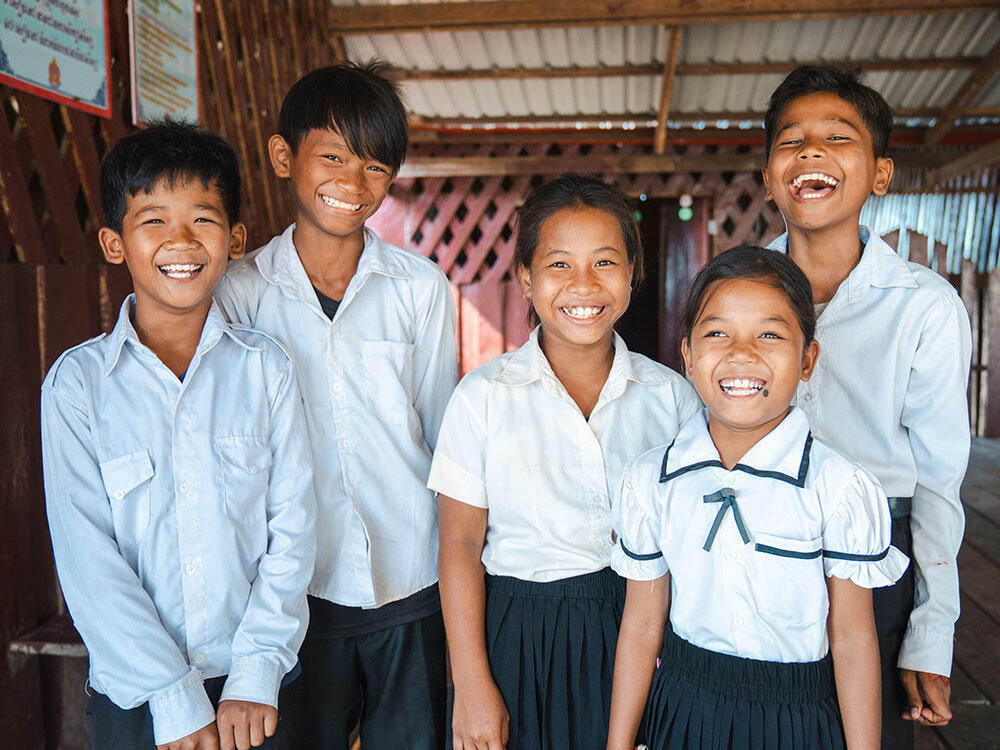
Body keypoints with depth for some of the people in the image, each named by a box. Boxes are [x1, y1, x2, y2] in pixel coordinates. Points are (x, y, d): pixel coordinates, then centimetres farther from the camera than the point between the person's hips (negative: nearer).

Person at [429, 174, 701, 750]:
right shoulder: (484, 396, -8)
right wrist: (472, 686, -6)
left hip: (637, 632, 2)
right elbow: (460, 544, -6)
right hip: (520, 639, -1)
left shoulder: (671, 394, -3)